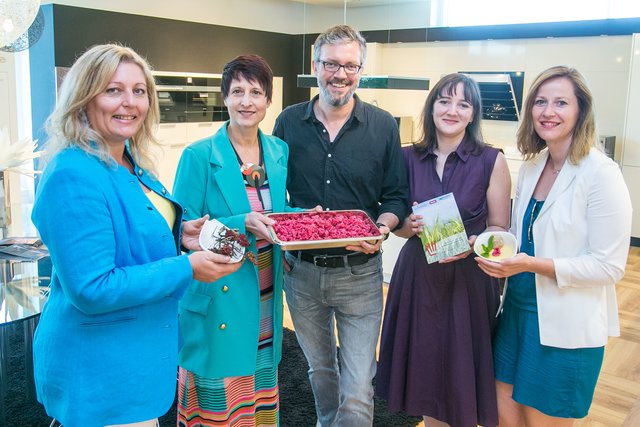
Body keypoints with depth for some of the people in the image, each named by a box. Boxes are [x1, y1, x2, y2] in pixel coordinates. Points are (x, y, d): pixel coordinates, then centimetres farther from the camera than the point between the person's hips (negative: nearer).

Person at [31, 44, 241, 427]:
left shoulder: (132, 165, 4)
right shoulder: (74, 177, -24)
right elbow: (91, 289, -27)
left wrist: (179, 235, -1)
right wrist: (186, 268, -23)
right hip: (99, 370, -9)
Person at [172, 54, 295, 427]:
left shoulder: (279, 152, 5)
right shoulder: (199, 156, -11)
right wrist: (241, 224, -24)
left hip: (266, 300, 5)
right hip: (219, 301, -5)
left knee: (261, 397, 20)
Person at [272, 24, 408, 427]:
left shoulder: (383, 126, -4)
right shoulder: (289, 123, 0)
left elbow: (396, 196, 0)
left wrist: (380, 230, -20)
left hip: (360, 272, -2)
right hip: (301, 271, 2)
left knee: (357, 393, -1)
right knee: (320, 371, 24)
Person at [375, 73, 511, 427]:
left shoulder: (491, 161, -5)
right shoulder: (409, 158, 2)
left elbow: (500, 228, -1)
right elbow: (396, 223, 9)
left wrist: (473, 243, -21)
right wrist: (409, 225, -13)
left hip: (469, 280, -2)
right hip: (417, 277, 3)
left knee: (461, 380, 8)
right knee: (425, 373, 15)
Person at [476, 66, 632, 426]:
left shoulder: (601, 174, -16)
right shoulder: (533, 165, 5)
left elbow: (610, 267, -17)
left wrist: (532, 264, -26)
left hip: (566, 326, -6)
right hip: (518, 309, 6)